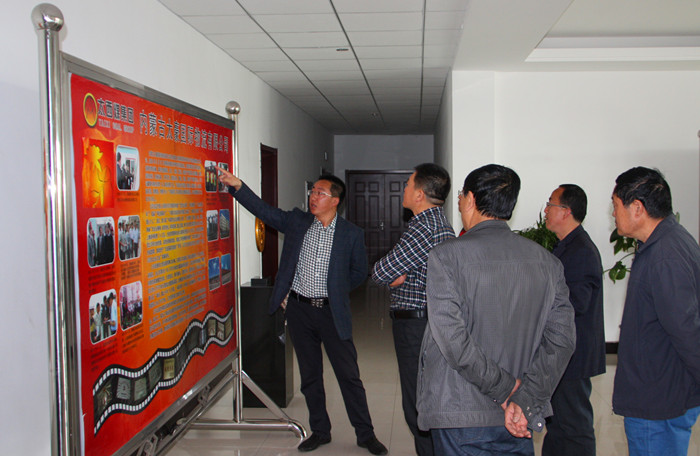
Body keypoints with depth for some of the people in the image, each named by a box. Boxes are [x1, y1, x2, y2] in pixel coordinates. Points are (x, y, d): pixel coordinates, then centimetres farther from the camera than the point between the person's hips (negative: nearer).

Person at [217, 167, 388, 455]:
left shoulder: (351, 234, -3)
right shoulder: (296, 222, 3)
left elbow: (359, 272, 7)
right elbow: (263, 210, -4)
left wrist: (335, 290, 4)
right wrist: (237, 185, -16)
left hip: (332, 312, -2)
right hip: (299, 310, 3)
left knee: (349, 375, 3)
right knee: (310, 375, 13)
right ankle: (319, 431, 28)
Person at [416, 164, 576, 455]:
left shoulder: (446, 256, -11)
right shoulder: (547, 262, 2)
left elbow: (453, 339, -20)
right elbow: (562, 339, -6)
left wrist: (506, 389, -11)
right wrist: (523, 399, -9)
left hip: (460, 416, -4)